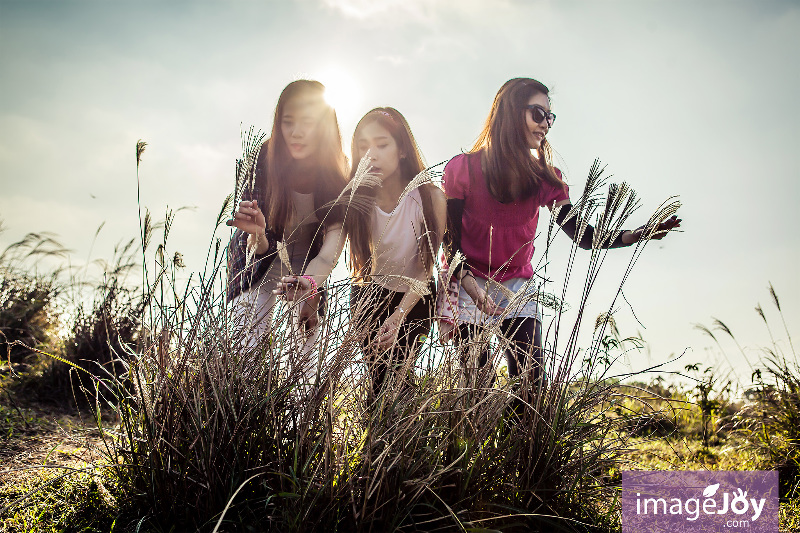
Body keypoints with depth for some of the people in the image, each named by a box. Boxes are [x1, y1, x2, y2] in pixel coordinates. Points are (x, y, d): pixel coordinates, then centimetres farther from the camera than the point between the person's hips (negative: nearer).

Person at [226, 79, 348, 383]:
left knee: (305, 347, -5)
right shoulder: (265, 159, -24)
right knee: (250, 345, -10)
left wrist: (310, 282, -54)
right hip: (262, 257, 0)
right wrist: (257, 233, -48)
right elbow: (261, 248, -24)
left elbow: (332, 248, -33)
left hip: (309, 263, 1)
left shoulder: (340, 174, -23)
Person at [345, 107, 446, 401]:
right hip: (370, 296, 1)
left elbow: (425, 268, -17)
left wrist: (399, 315, -28)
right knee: (379, 376, -6)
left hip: (415, 297, -1)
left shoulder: (430, 197, -22)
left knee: (400, 371, -8)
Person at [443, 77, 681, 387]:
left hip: (517, 286, 3)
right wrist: (471, 287, -26)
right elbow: (450, 239, -10)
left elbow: (581, 235, -6)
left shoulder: (544, 178, -1)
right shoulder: (463, 169, -11)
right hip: (467, 283, -3)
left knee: (531, 380, -8)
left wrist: (634, 236, -23)